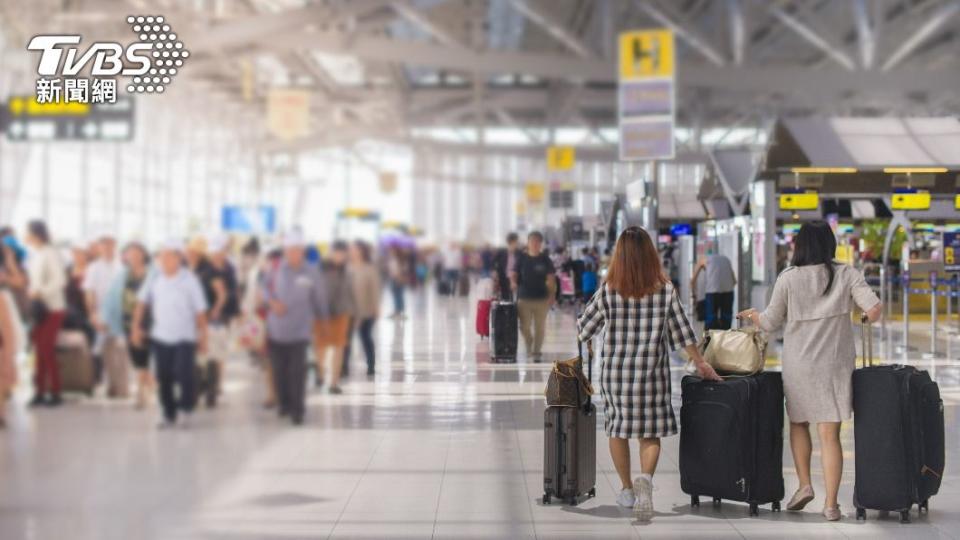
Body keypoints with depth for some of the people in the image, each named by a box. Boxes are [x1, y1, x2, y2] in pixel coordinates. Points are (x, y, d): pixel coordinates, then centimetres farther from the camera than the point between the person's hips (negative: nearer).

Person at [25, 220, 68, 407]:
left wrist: (40, 292, -24)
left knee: (47, 350, -8)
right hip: (38, 308, 7)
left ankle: (55, 393, -1)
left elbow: (60, 280, -17)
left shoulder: (50, 253, -10)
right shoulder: (33, 255, 12)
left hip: (52, 309, -7)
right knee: (40, 349, 5)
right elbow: (31, 280, 17)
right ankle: (40, 391, 9)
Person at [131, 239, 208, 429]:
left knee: (184, 373, -14)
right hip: (160, 337, 3)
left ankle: (187, 408, 11)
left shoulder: (189, 280, -9)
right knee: (164, 377, 6)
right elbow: (142, 303, 9)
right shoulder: (154, 279, 0)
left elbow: (200, 311, -5)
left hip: (185, 337, -3)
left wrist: (203, 337, -4)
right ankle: (169, 415, 21)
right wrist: (136, 326, 3)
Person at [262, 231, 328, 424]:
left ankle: (297, 409, 0)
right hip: (276, 330, 3)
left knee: (297, 371, -8)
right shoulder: (276, 270, -3)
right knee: (279, 370, 11)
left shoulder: (312, 273, -7)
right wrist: (272, 301, -8)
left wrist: (321, 317, 12)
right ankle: (284, 403, 29)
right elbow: (265, 286, 11)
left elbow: (320, 298, 4)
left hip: (299, 331, -2)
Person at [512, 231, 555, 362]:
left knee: (539, 327, 4)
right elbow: (515, 274, 3)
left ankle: (536, 352, 16)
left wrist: (551, 296, -4)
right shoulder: (522, 258, 2)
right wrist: (514, 282, -18)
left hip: (541, 297, 0)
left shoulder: (545, 259, 1)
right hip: (524, 297, 0)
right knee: (524, 326, 0)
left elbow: (551, 278, 2)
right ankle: (529, 347, 27)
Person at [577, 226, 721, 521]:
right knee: (650, 433, 6)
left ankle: (627, 489, 24)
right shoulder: (665, 289, -5)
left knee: (618, 429, 15)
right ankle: (645, 478, -21)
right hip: (652, 372, 0)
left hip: (615, 371, 0)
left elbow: (584, 328, 3)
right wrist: (700, 363, 15)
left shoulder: (608, 291, -8)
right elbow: (682, 331, 2)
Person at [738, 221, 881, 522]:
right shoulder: (847, 275, -2)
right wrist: (870, 317, 11)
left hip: (798, 365, 0)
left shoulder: (788, 278, -4)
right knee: (829, 434, 2)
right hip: (835, 365, 0)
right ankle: (831, 503, -1)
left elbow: (770, 323, 2)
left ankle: (804, 485, 11)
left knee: (798, 423, 22)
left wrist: (752, 315, 23)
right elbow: (874, 310, -13)